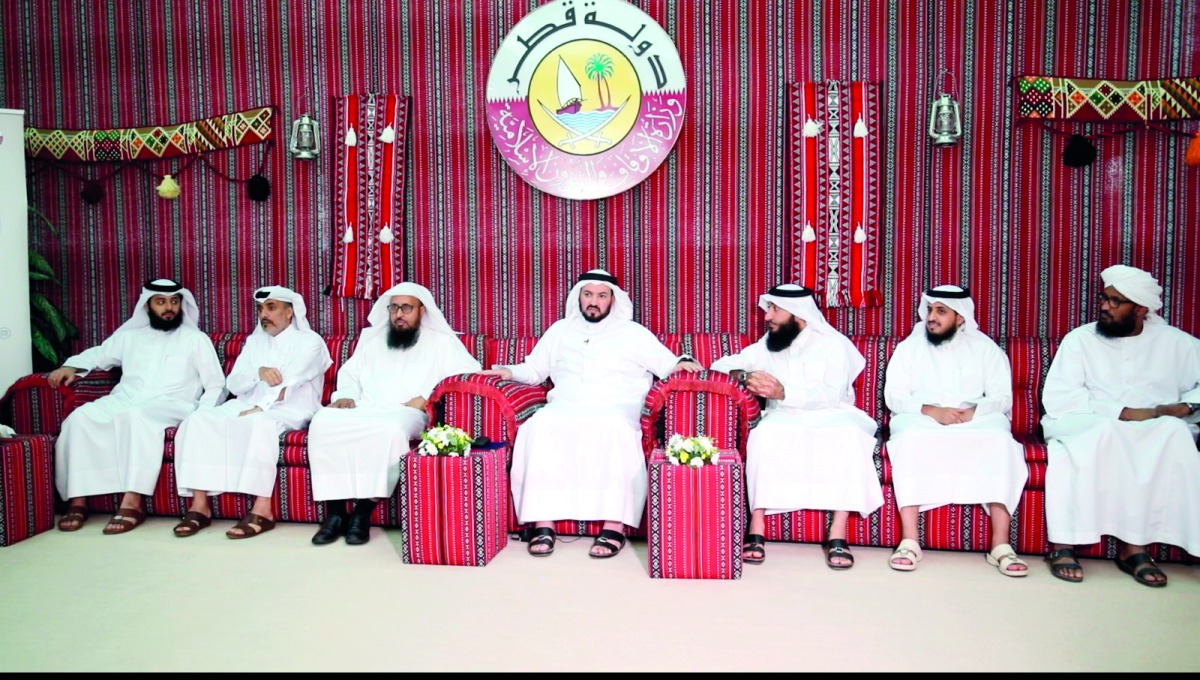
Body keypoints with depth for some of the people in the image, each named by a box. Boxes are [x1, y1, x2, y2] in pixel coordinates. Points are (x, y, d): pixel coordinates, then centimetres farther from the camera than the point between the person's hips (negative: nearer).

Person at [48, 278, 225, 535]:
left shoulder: (197, 339, 10)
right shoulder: (129, 336, 21)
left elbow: (216, 386, 6)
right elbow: (98, 354, 36)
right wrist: (71, 366, 14)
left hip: (172, 407, -4)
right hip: (123, 402, 4)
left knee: (136, 416, -38)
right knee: (81, 417, -25)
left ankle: (132, 503, -39)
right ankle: (77, 500, -23)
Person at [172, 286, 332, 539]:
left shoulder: (309, 341, -1)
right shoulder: (254, 341, 18)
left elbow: (287, 384, -14)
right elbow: (233, 384, 8)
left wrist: (257, 409, -23)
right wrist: (259, 372, -12)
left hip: (290, 411, -6)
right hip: (248, 406, 6)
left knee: (260, 423, -39)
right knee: (199, 420, -19)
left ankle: (262, 510, -36)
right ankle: (200, 505, -21)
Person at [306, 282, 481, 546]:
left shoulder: (440, 341, 12)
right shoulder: (371, 338, 25)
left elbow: (470, 373, 0)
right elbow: (350, 373, 28)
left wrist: (428, 398, -10)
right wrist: (346, 395, 4)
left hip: (406, 414, -4)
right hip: (363, 410, 4)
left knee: (390, 429, -40)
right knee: (323, 422, -27)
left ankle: (363, 513, -28)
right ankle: (335, 513, -24)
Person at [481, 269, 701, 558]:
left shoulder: (633, 332, 18)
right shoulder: (560, 330, 26)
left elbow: (666, 364, 11)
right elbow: (533, 370, 28)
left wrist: (681, 364, -12)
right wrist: (509, 371, 8)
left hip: (615, 409, -2)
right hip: (565, 407, 2)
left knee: (613, 428, -39)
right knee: (540, 426, -33)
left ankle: (614, 526, -38)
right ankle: (544, 524, -33)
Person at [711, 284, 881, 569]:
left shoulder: (834, 343, -2)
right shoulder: (767, 346, 11)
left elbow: (831, 396, -14)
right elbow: (723, 364, 9)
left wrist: (784, 393, -27)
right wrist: (744, 376, -14)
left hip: (829, 416, -2)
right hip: (784, 418, 2)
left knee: (848, 438, -35)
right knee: (764, 435, -33)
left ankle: (837, 536, -30)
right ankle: (756, 531, -30)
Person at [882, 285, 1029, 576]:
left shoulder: (985, 348, 10)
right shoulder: (909, 346, 9)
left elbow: (1002, 397, 3)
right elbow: (894, 396, 1)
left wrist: (972, 412, -18)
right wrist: (931, 411, -17)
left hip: (976, 421, 1)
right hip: (921, 419, -1)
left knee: (1001, 441, -32)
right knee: (910, 440, -35)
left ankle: (1000, 544, -30)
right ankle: (909, 542, -35)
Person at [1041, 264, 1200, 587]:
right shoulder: (1080, 339, 4)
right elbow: (1056, 397, -8)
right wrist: (1120, 413, -16)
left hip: (1156, 433, 2)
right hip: (1085, 426, -2)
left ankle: (1134, 544, -29)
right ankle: (1063, 542, -32)